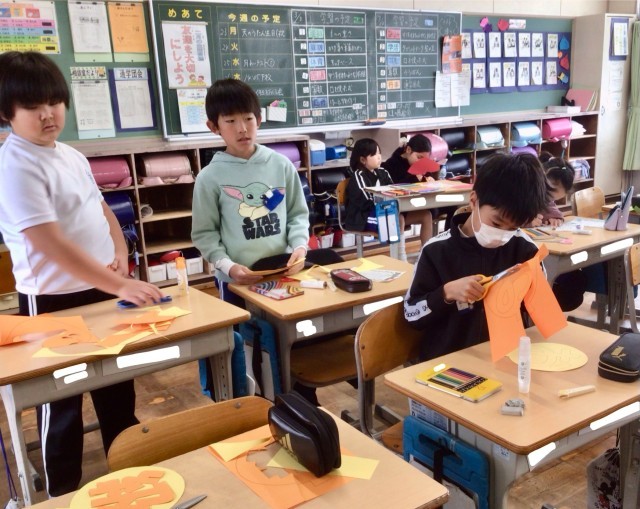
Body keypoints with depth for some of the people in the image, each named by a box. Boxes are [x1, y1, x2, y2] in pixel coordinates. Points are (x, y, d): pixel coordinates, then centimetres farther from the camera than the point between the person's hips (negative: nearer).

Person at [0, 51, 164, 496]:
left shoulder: (72, 156, 7)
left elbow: (101, 211, 18)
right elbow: (53, 246, -27)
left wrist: (120, 253, -1)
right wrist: (120, 286, -29)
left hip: (102, 291, 8)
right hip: (54, 302, -8)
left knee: (118, 388, 21)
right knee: (61, 404, 9)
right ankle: (63, 490, 29)